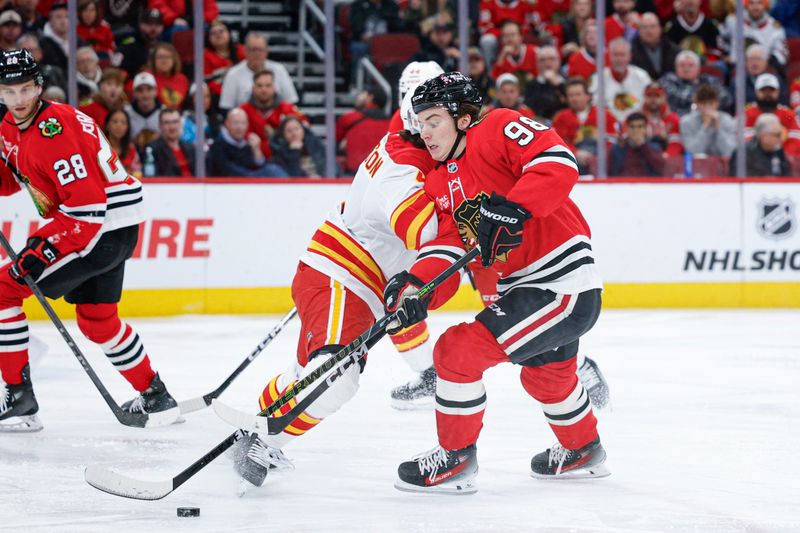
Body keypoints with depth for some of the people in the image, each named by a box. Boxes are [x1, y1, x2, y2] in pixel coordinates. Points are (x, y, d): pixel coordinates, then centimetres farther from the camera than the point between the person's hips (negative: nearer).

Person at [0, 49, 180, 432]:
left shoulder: (56, 130, -24)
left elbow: (87, 206, -27)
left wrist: (44, 247, -30)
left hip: (106, 227, -10)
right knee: (97, 319, 22)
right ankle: (155, 398, 35)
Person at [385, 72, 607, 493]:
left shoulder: (499, 130, -13)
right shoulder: (439, 185, 11)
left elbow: (559, 163, -26)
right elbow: (445, 250, 0)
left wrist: (512, 208, -35)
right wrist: (416, 287, -20)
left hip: (561, 282, -10)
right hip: (517, 289, 10)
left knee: (458, 351, -14)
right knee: (547, 375, 32)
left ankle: (455, 458, 2)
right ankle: (582, 451, 57)